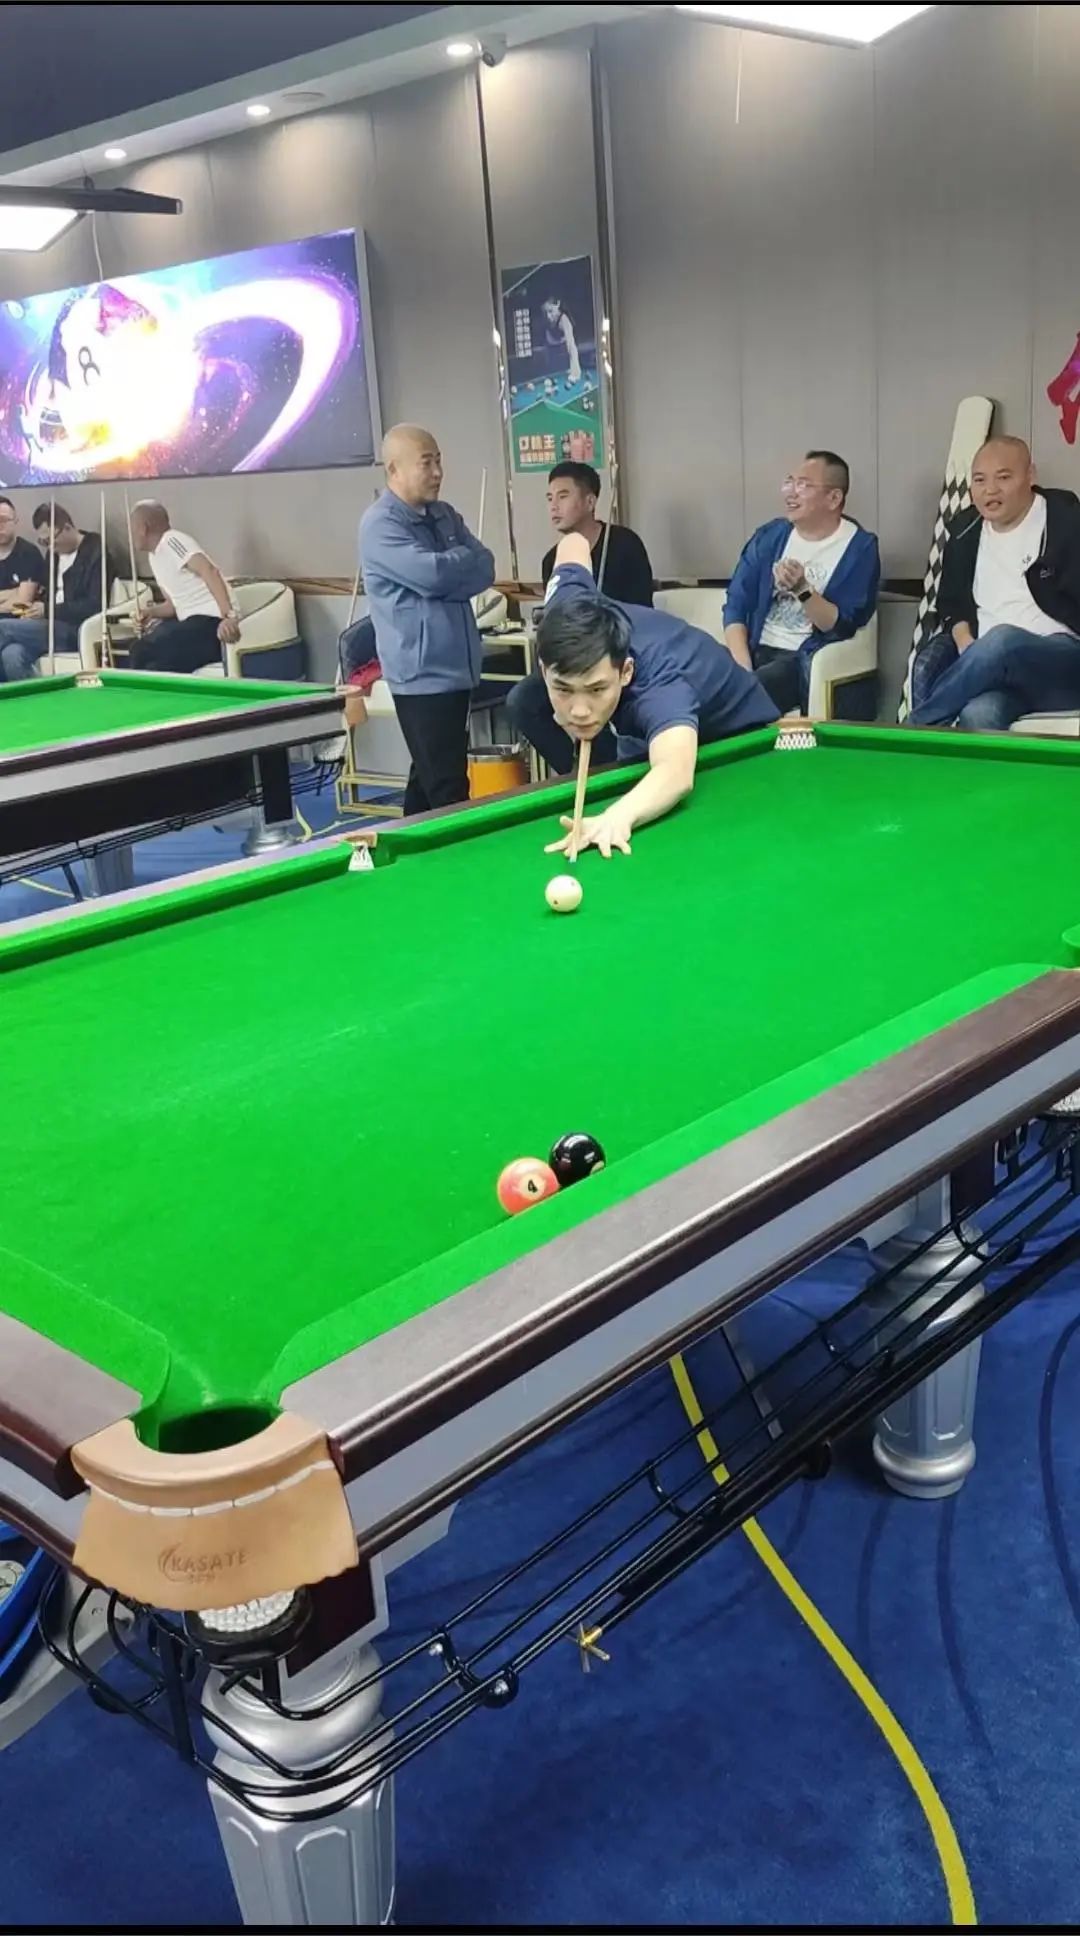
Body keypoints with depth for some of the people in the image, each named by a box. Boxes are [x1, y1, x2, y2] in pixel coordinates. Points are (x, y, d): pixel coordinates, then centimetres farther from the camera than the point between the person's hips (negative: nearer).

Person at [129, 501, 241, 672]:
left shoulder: (172, 541, -11)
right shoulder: (154, 556, 18)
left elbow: (209, 571, -25)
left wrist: (229, 616, -37)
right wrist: (151, 612, 3)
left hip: (211, 621, -10)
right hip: (191, 621, 10)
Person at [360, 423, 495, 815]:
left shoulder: (445, 515, 15)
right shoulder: (381, 524, -10)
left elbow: (485, 570, 5)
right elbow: (431, 573, -22)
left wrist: (447, 578, -13)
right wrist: (465, 557, -2)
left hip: (454, 665, 8)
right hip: (422, 672, -8)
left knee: (430, 776, 14)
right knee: (446, 785, -10)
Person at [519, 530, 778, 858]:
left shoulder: (659, 684, -50)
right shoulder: (567, 615, -32)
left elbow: (677, 773, -72)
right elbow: (573, 543, -8)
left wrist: (617, 816, -94)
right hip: (649, 730, 5)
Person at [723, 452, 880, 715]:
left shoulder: (860, 547, -2)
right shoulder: (769, 536, 10)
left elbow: (843, 627, -7)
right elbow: (736, 605, 4)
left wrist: (802, 590, -24)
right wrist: (743, 669, -13)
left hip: (808, 660, -4)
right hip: (756, 651, 4)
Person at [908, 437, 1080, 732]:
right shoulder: (965, 528, 15)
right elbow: (950, 600, 23)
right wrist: (964, 641, -2)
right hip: (993, 665, 5)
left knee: (1002, 640, -38)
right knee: (979, 713, -33)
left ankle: (914, 728, -27)